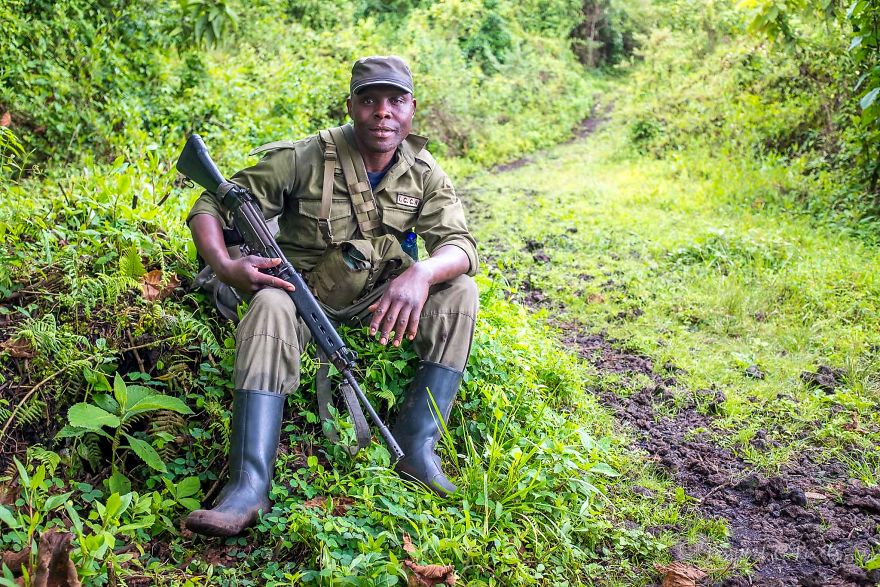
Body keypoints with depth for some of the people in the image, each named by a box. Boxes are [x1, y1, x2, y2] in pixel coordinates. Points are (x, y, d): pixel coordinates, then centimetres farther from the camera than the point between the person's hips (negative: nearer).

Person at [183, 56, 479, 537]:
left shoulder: (423, 173, -5)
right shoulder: (305, 158, -16)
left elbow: (459, 245, -15)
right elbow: (209, 207, -14)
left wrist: (421, 273, -40)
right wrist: (226, 268, -36)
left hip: (378, 298, 3)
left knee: (459, 292, -19)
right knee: (271, 308, -37)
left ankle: (416, 448, -21)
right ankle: (248, 486, -42)